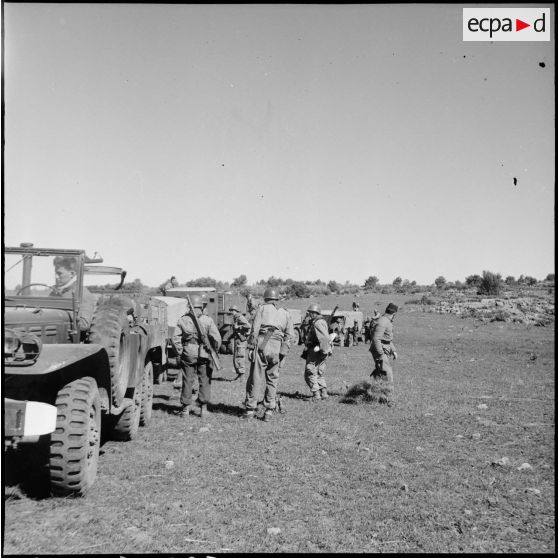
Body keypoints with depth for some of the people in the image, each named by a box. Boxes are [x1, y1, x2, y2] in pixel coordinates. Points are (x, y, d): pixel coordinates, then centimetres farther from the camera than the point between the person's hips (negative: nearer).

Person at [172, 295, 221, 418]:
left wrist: (180, 351, 4)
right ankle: (203, 407, 11)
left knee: (187, 381, 9)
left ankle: (186, 408, 13)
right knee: (204, 381, 8)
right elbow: (217, 338, -10)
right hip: (204, 354, -1)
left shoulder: (183, 320, -2)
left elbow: (175, 337, -4)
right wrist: (214, 351, 3)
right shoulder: (208, 320, -6)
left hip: (188, 354, 1)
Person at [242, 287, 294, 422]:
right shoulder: (285, 313, 19)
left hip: (261, 345, -3)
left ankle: (250, 409, 4)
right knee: (272, 380, 10)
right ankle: (269, 411, 8)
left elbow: (255, 329, -3)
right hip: (276, 348, 3)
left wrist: (251, 346, -3)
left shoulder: (261, 308, 9)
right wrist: (284, 353, 9)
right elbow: (290, 335, 9)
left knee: (255, 378, 1)